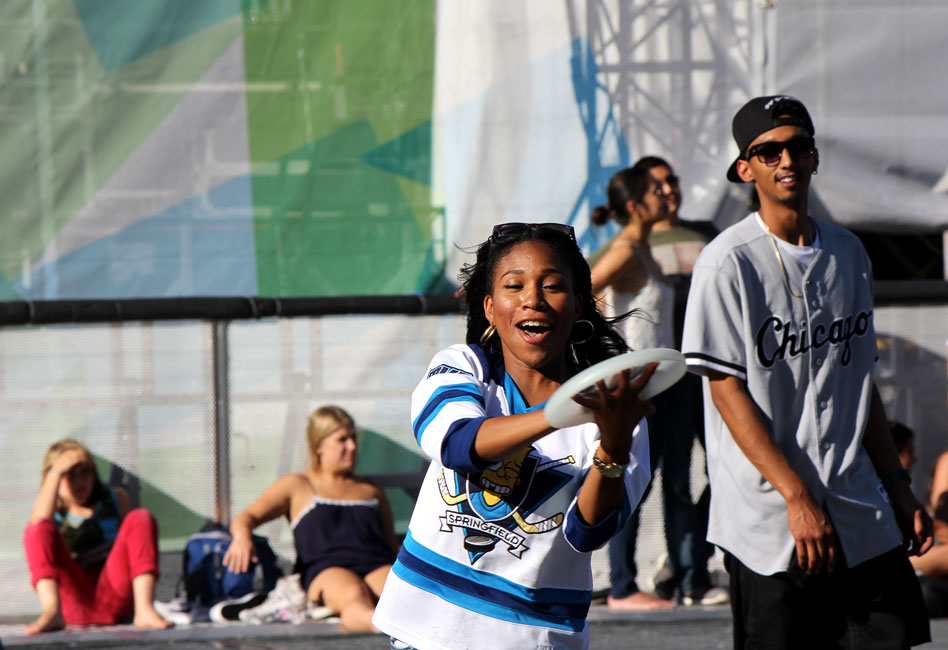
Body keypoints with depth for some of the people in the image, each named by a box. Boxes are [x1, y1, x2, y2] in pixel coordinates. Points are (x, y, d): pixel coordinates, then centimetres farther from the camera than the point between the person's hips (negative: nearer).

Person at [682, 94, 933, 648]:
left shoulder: (848, 254, 13)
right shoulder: (728, 262, -7)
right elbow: (727, 390, -11)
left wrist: (898, 488, 16)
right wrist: (798, 498, -16)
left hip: (862, 519, 5)